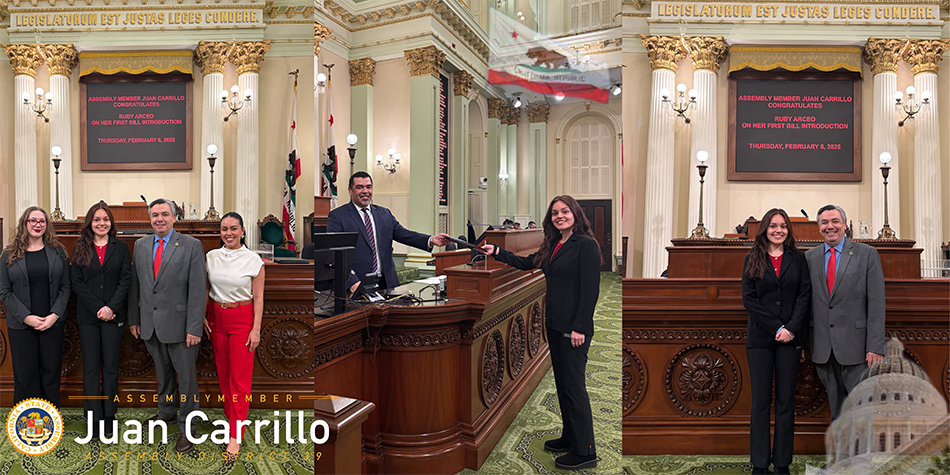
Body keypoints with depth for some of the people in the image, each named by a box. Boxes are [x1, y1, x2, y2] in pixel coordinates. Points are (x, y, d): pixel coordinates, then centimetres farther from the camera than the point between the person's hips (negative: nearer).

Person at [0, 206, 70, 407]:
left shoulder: (57, 252, 5)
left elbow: (65, 287, 3)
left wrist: (55, 315, -9)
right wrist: (26, 317, -12)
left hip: (52, 323, 1)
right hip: (21, 325, -1)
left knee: (51, 371, 6)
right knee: (25, 374, 4)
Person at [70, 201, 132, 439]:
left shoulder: (121, 248, 5)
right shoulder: (80, 249, 6)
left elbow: (126, 280, 0)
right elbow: (77, 283, 0)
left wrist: (111, 307, -12)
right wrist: (98, 308, -10)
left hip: (113, 315, 0)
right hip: (88, 316, 1)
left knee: (111, 367, 4)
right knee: (90, 368, 3)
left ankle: (109, 417, 11)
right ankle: (94, 418, 9)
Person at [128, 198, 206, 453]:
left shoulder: (191, 245, -8)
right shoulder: (141, 245, 9)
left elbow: (197, 289, -11)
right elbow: (135, 285, 13)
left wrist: (194, 328, -15)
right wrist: (133, 318, 10)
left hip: (178, 323, -4)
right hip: (149, 323, 5)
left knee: (186, 375, 2)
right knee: (162, 371, 18)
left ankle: (188, 427, 14)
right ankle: (166, 411, 37)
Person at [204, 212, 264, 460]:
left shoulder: (253, 260, -8)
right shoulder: (211, 257, 3)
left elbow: (258, 298, -6)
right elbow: (206, 289, 13)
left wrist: (256, 329, -9)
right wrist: (202, 316, 5)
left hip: (243, 320, -4)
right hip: (216, 318, 4)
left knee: (240, 377, -4)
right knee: (223, 372, 10)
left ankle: (235, 437, -1)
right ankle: (230, 416, 26)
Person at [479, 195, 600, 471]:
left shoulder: (586, 245, -14)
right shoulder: (553, 245, 12)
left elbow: (590, 289, -17)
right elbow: (527, 263, 25)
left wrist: (580, 327, -20)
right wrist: (496, 252, 18)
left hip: (575, 328, -9)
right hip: (555, 324, 9)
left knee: (573, 385, -5)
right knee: (562, 382, 16)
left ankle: (584, 452, 4)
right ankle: (570, 437, 29)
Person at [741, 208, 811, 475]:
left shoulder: (798, 258, 8)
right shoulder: (752, 260, 5)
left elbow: (804, 295, 2)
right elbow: (749, 299, -2)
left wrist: (791, 328, -10)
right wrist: (776, 327, -9)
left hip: (790, 337, 1)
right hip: (760, 338, -1)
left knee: (786, 401, 4)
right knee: (761, 401, 2)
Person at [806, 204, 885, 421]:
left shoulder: (867, 254, 0)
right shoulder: (810, 257, 9)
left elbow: (876, 303, -5)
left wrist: (876, 346, -11)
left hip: (855, 345, -3)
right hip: (822, 348, 3)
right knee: (837, 407, 12)